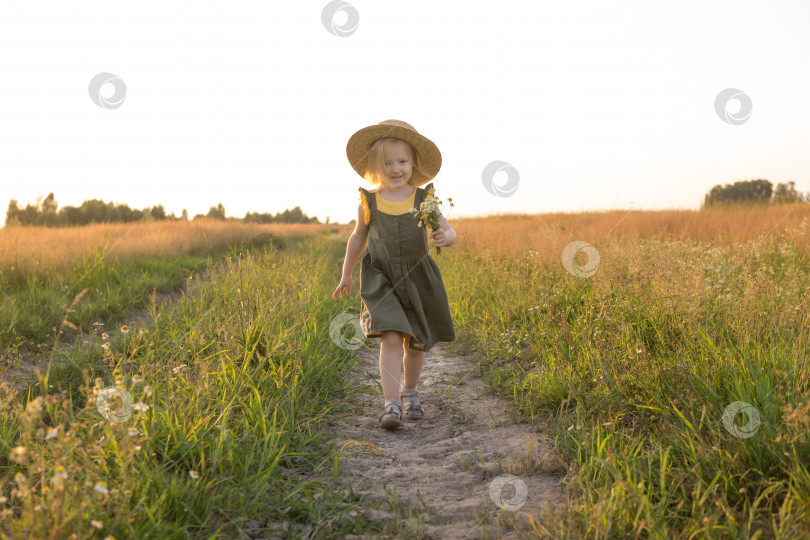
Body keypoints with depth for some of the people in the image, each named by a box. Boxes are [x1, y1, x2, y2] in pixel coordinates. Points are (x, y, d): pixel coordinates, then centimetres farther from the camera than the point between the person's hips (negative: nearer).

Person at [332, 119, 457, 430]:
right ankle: (391, 404, -14)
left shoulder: (424, 199, -3)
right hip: (382, 281, -1)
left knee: (414, 344, 11)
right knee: (390, 338, -17)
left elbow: (448, 231, -3)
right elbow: (358, 238, 12)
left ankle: (409, 393, 36)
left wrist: (446, 237, -28)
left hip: (417, 279, 1)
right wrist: (346, 274, 19)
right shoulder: (368, 202, -2)